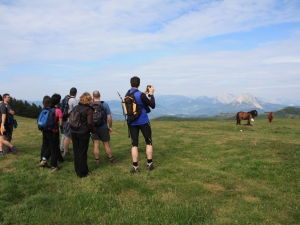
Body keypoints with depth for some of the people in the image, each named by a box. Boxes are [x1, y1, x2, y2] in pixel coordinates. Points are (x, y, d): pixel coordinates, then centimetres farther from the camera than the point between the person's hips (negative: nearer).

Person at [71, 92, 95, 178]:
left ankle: (77, 171, 26)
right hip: (83, 133, -5)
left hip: (74, 132, 5)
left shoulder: (75, 108, 6)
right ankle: (82, 173, 14)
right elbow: (89, 123, -18)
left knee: (76, 152, 14)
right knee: (82, 153, 5)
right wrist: (93, 131, -4)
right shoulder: (89, 109, -11)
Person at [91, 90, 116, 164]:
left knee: (96, 145, 8)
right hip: (103, 128, -1)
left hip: (93, 128, 1)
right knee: (106, 144, 10)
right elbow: (109, 117, -11)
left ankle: (97, 160, 15)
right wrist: (110, 126, 0)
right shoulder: (105, 104, -8)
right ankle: (111, 159, 21)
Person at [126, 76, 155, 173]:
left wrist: (145, 93, 19)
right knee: (149, 142, 11)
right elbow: (152, 105, -8)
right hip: (143, 122, -4)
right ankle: (149, 165, 14)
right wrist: (151, 94, 1)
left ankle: (135, 167, 3)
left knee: (134, 145, 6)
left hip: (132, 123, 5)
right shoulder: (140, 94, -15)